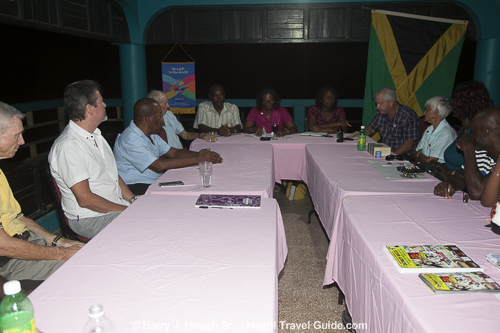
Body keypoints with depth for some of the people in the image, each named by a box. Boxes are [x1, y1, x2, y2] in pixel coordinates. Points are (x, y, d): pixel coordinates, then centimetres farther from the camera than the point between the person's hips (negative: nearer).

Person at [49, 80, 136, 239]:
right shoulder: (68, 147, -18)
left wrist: (133, 200, 2)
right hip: (88, 218, -9)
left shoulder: (96, 135, 13)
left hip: (116, 207, 9)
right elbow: (85, 199, -20)